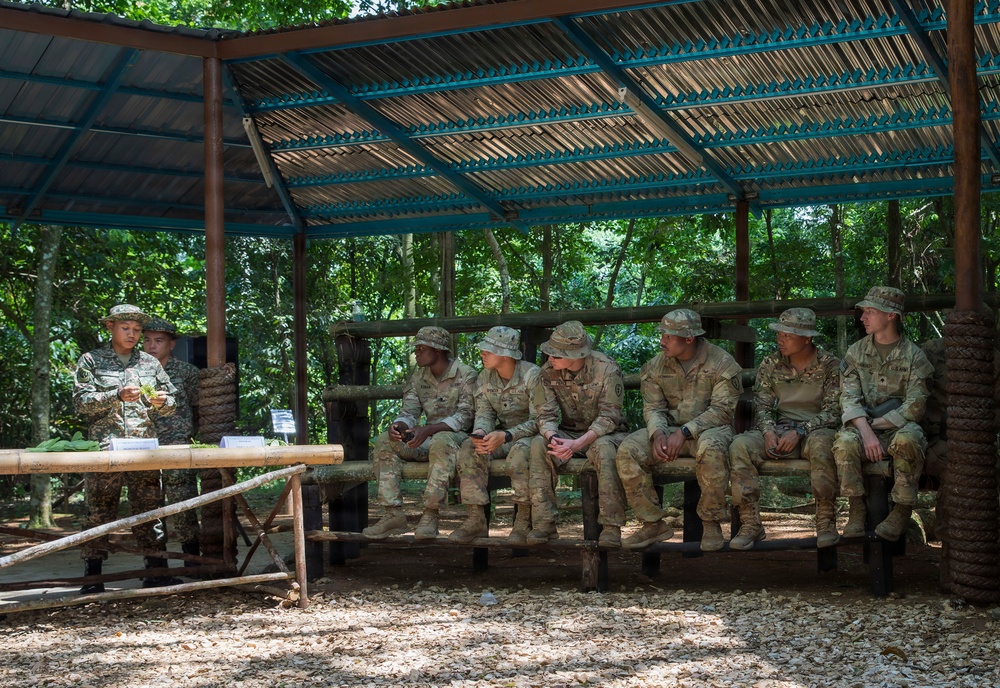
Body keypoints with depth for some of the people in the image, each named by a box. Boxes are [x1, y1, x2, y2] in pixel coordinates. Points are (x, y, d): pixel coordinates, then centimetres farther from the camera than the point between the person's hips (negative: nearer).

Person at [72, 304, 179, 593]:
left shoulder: (149, 363, 16)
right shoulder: (91, 361, 7)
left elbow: (170, 405, 18)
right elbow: (81, 400, -3)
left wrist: (161, 402, -6)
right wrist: (117, 396, -15)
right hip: (105, 448, -3)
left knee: (150, 510, 0)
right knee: (99, 512, -3)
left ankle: (156, 572, 4)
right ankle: (92, 577, 1)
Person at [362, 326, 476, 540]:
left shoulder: (465, 375, -9)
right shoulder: (418, 377, 11)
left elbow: (465, 417, -18)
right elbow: (409, 412, 5)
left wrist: (429, 429, -31)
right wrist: (396, 426, -20)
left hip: (456, 436, -7)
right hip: (428, 437, 7)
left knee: (441, 441, -40)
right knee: (384, 441, -15)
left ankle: (430, 515, -36)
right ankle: (393, 513, -21)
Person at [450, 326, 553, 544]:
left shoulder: (532, 375, -17)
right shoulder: (485, 377, 3)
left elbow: (540, 419, -19)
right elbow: (484, 413, 2)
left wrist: (506, 436, -30)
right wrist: (480, 431, -24)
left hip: (530, 435, -6)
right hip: (502, 434, 6)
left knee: (519, 451, -39)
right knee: (469, 448, -22)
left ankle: (524, 520, -26)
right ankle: (476, 519, -21)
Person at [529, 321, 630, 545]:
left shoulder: (607, 369, -18)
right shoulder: (549, 371, -5)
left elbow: (609, 417, -21)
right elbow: (546, 413, -6)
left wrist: (577, 444, -34)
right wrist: (553, 438, -30)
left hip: (604, 434, -4)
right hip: (569, 433, 4)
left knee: (604, 449, -39)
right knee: (539, 444, -26)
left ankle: (611, 526, -30)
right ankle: (543, 522, -24)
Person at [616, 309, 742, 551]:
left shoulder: (722, 363, -9)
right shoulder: (656, 365, 5)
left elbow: (721, 410, -15)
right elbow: (653, 407, 4)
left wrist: (684, 432, -24)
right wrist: (658, 434, -19)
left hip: (709, 428, -4)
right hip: (670, 429, 4)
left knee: (711, 447, -41)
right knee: (628, 451, -21)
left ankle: (712, 523, -22)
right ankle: (653, 523, -12)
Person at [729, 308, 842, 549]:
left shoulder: (830, 365, -3)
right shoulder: (770, 365, 9)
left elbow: (832, 412, -9)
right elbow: (762, 405, 8)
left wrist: (800, 431, -22)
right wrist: (768, 431, -15)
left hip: (817, 429, -3)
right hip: (781, 429, 3)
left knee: (820, 443, -41)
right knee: (740, 446, -25)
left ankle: (826, 522, -26)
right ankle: (750, 524, -20)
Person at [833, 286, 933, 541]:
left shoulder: (913, 355, -1)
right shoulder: (856, 352, 7)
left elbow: (915, 406, -8)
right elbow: (849, 398, -4)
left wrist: (876, 423, -13)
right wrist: (866, 431, -21)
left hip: (899, 426, -2)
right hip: (863, 424, 2)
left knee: (907, 439, -37)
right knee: (845, 441, -32)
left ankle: (902, 510, -20)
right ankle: (857, 509, -16)